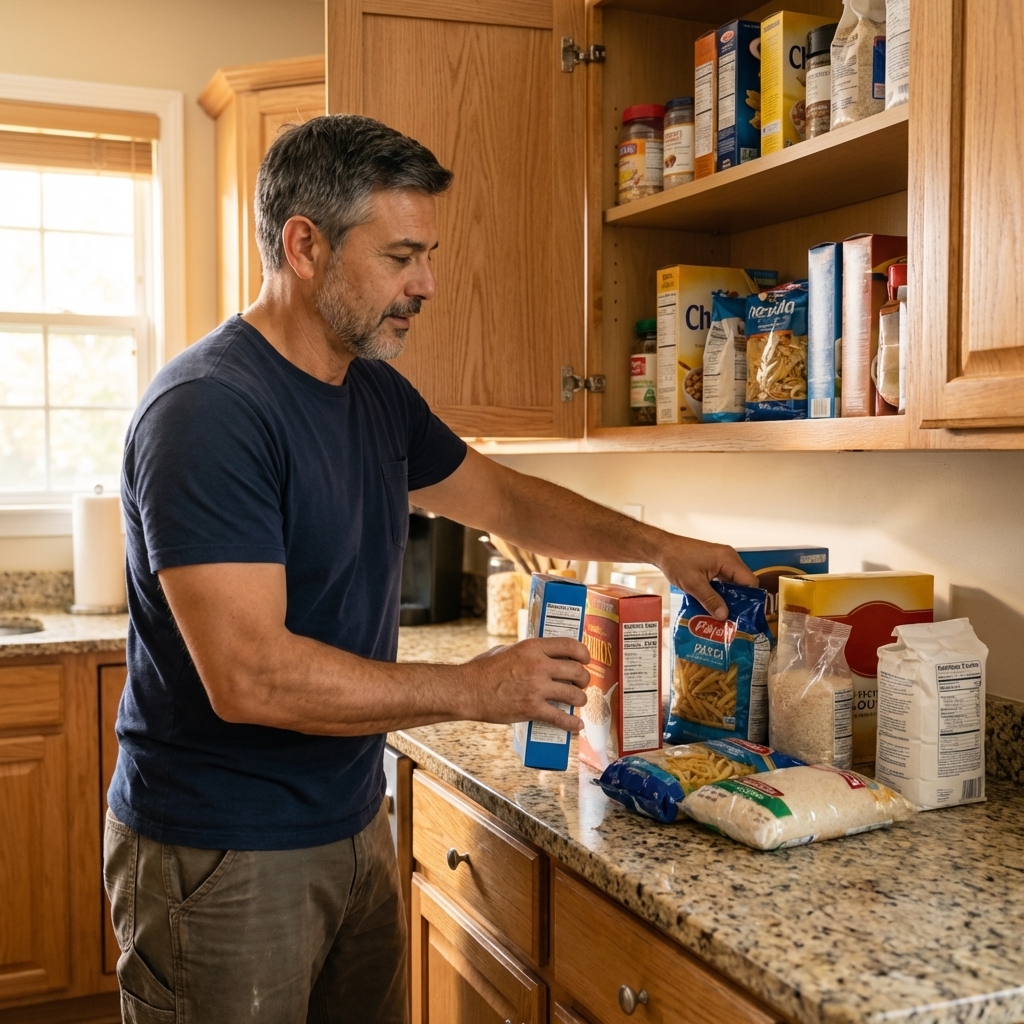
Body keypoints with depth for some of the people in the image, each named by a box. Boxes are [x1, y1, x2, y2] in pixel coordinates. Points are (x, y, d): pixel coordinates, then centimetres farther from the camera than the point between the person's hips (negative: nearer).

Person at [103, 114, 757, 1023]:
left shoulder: (378, 394, 5)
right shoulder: (206, 411, -23)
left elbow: (503, 499, 20)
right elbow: (249, 675, -28)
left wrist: (657, 547, 12)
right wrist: (476, 690, -21)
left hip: (355, 826, 8)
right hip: (224, 857, -7)